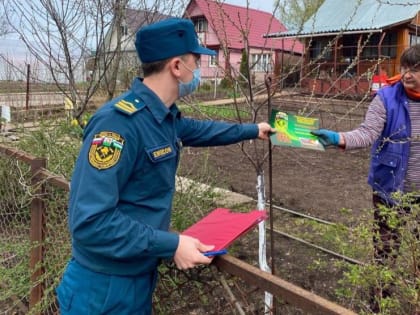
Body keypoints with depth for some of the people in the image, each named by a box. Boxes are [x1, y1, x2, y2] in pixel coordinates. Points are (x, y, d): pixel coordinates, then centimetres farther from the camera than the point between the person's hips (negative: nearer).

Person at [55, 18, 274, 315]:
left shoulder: (165, 116, 1)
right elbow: (90, 221, -30)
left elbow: (199, 130, 24)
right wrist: (171, 245, -28)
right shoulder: (120, 122, -28)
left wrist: (252, 130, 32)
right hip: (105, 287, -8)